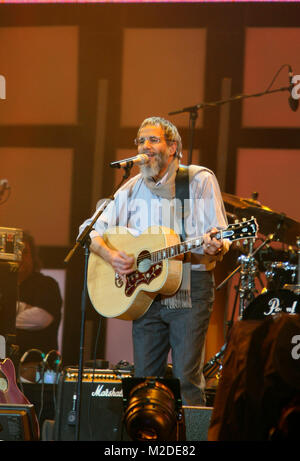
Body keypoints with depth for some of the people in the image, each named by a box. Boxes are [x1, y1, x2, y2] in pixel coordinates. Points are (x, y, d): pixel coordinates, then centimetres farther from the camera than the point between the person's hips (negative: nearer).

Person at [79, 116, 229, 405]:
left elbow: (220, 239, -4)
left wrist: (215, 248, -28)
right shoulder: (132, 189, 11)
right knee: (144, 378, 3)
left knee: (186, 379, -10)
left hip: (190, 287, -4)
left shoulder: (200, 180, 0)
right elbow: (90, 230, 11)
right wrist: (109, 254, -9)